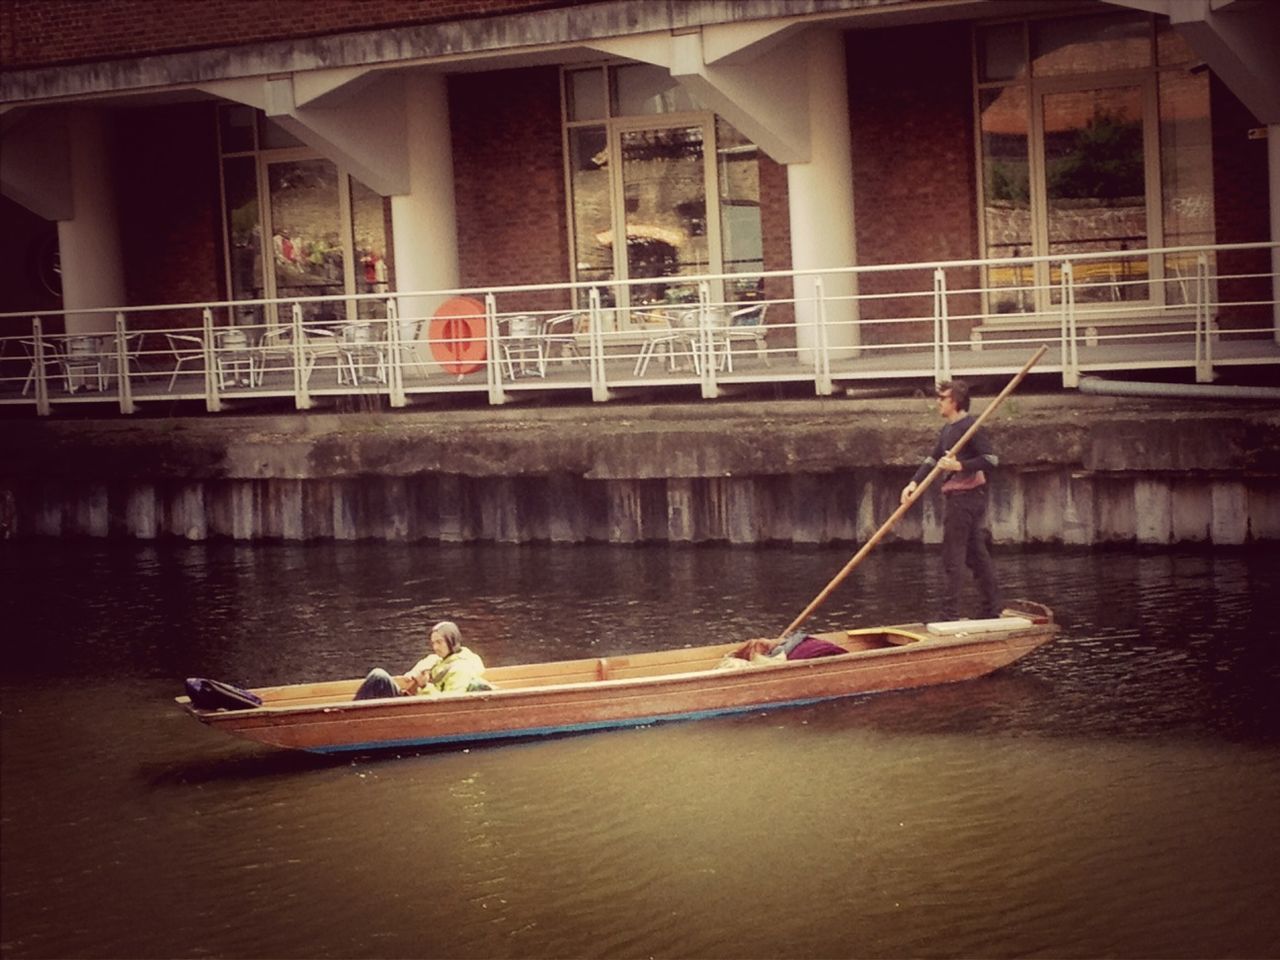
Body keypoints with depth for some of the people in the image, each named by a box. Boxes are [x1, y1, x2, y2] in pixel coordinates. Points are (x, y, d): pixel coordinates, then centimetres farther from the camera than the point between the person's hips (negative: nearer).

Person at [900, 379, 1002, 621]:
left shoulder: (968, 426, -16)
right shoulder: (948, 428, 15)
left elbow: (991, 459, -21)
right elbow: (933, 459, 17)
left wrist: (960, 466, -26)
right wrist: (914, 482, 4)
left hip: (964, 495, -10)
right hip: (956, 495, 10)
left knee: (953, 557, -6)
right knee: (977, 554, 14)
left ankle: (950, 615, -3)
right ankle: (992, 609, 20)